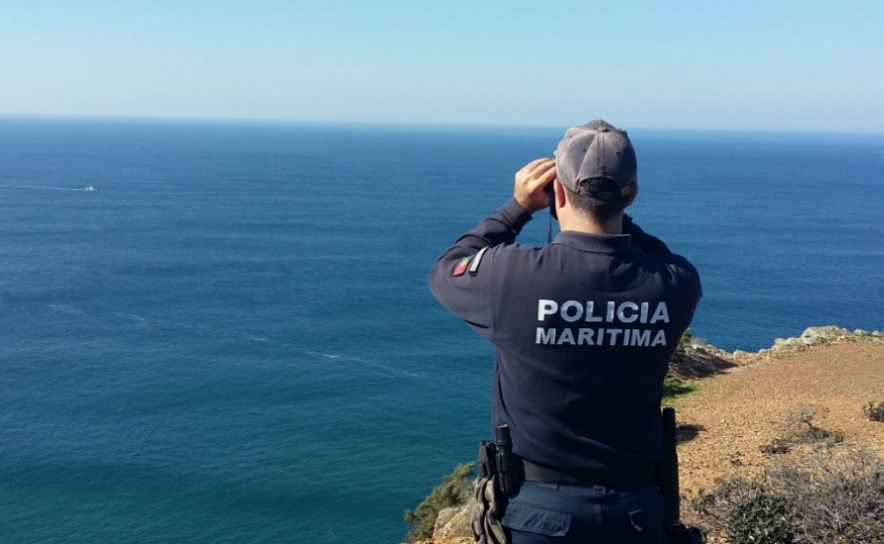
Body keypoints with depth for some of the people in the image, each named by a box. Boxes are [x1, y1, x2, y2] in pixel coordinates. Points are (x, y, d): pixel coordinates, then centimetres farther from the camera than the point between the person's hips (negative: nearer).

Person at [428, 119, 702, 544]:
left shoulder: (514, 274, -20)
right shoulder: (673, 285, -12)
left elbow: (444, 273, 2)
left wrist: (517, 207, 3)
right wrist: (614, 215, 7)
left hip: (539, 507, -2)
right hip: (634, 507, 3)